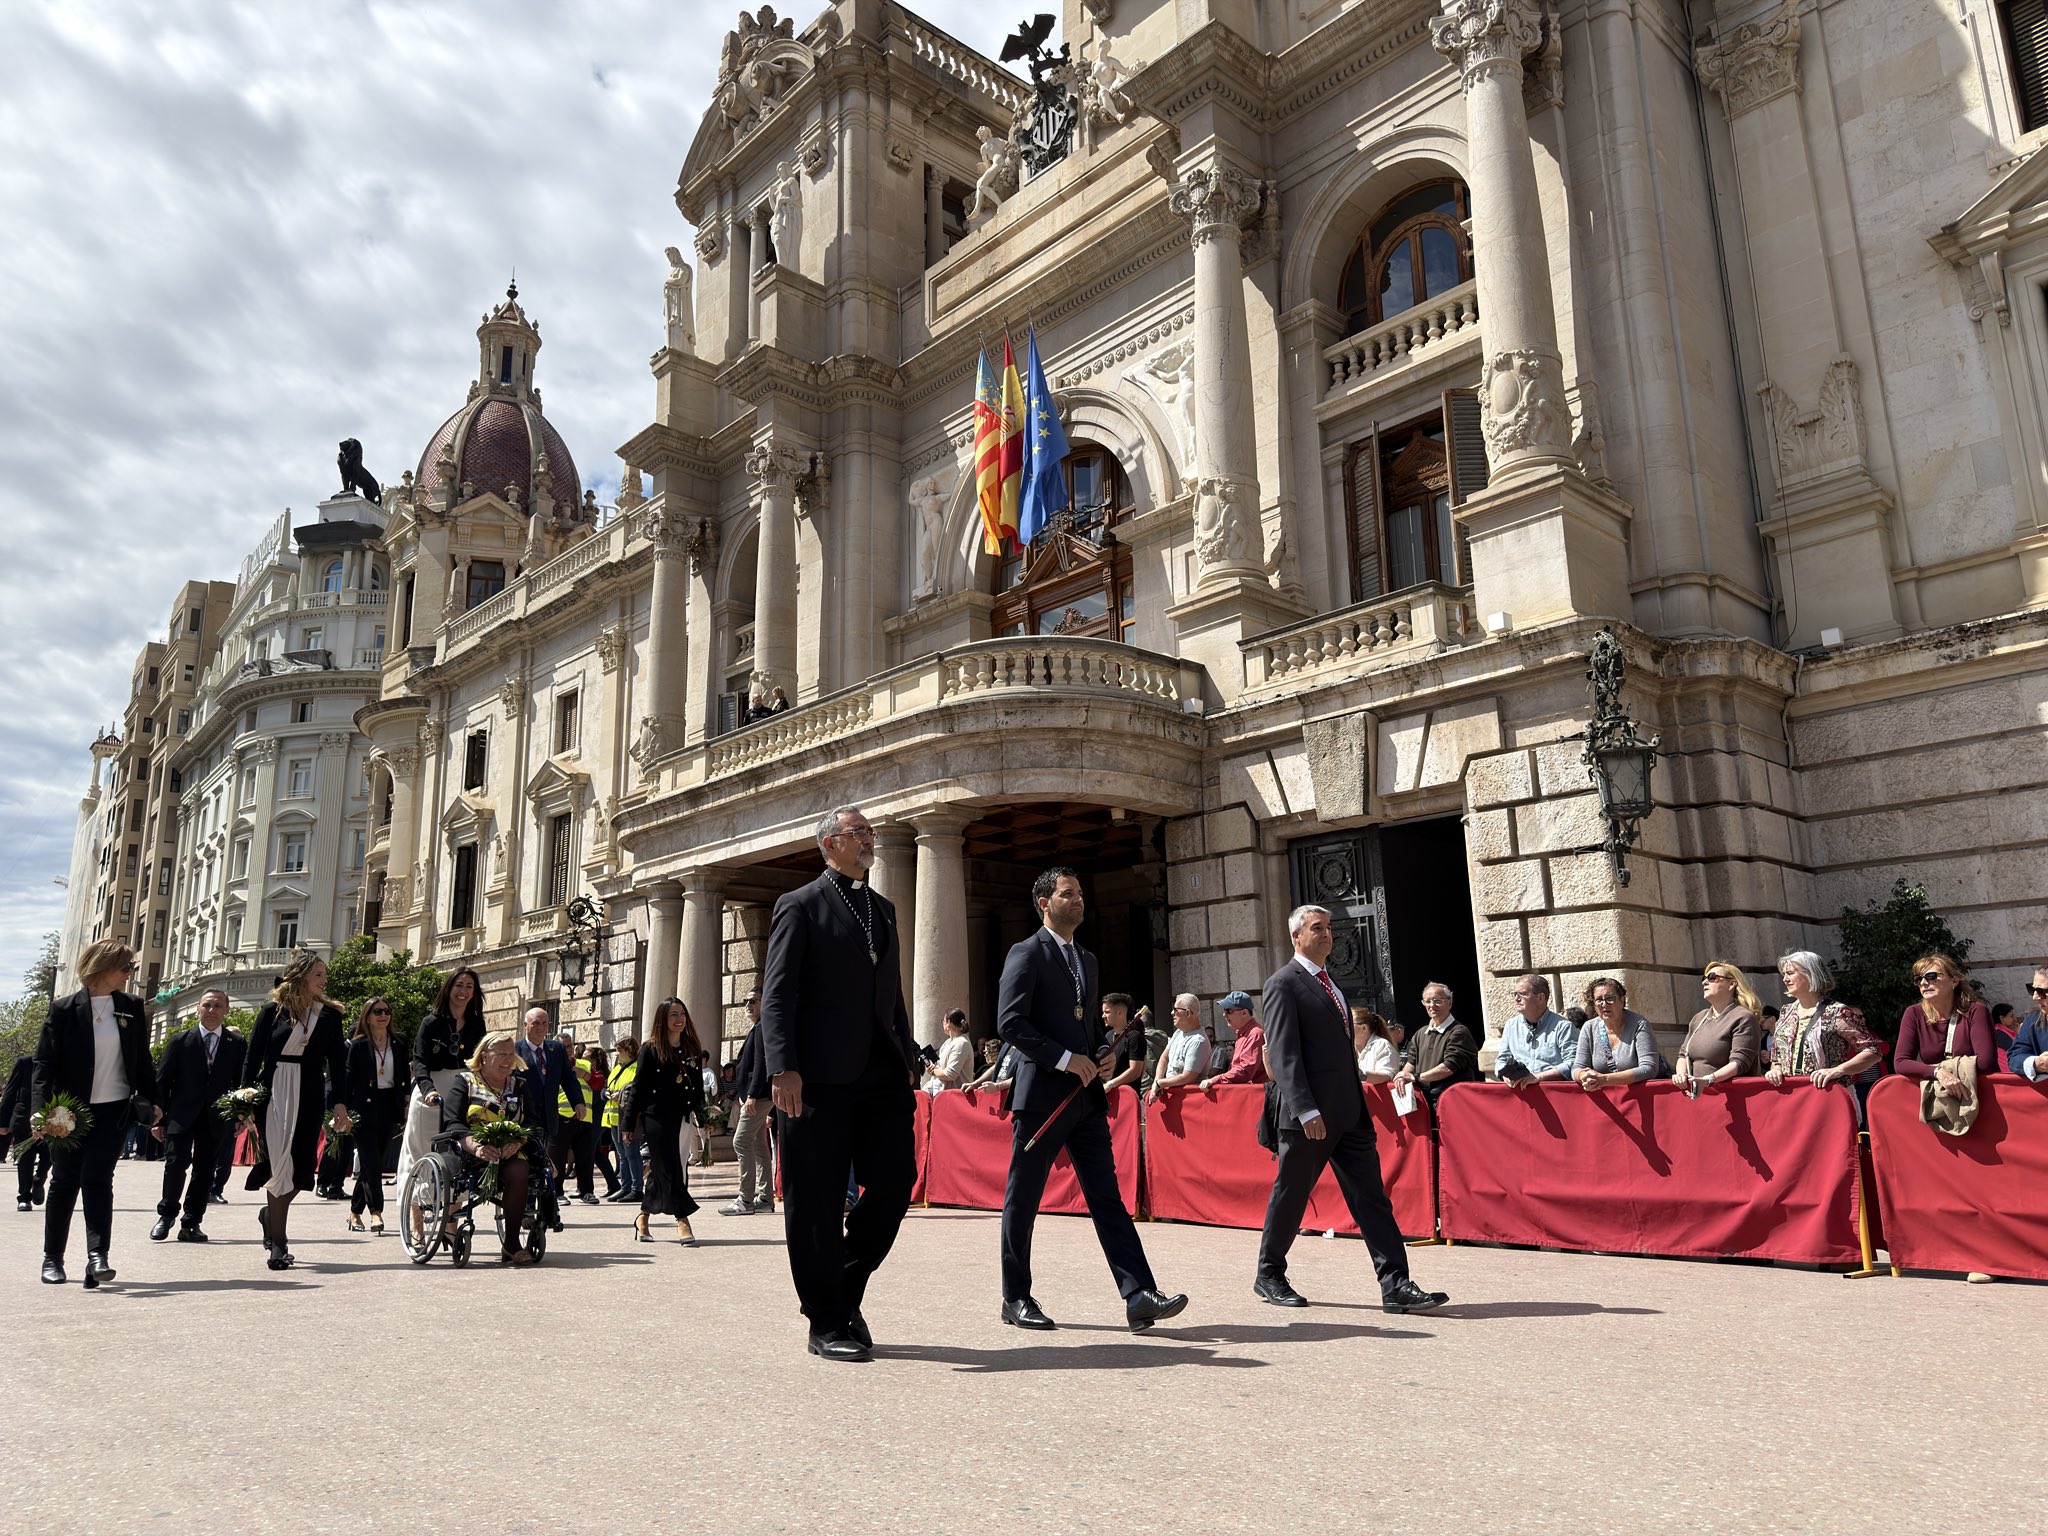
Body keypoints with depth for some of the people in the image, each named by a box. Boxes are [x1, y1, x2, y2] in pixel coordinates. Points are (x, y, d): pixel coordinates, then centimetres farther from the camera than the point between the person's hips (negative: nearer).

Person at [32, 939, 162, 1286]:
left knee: (98, 1178, -8)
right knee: (65, 1181, 9)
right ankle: (52, 1258, 22)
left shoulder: (132, 1009, 4)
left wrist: (151, 1101, 9)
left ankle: (97, 1255, -12)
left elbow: (142, 1060, 11)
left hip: (115, 1109, 1)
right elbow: (44, 1062, -7)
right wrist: (40, 1109, -18)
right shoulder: (64, 1009, -5)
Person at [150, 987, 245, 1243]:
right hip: (181, 1115, -1)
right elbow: (163, 1081, 3)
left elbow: (242, 1082, 6)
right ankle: (166, 1215, 13)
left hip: (216, 1119, 1)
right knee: (176, 1164, -7)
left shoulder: (238, 1044, 4)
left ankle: (192, 1223, 13)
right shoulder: (180, 1040, 2)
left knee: (205, 1170, 4)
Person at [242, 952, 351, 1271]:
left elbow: (337, 1063, 6)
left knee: (300, 1166, 0)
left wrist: (340, 1102, -2)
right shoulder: (273, 1011, 1)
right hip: (274, 1093, -2)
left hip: (310, 1097, 3)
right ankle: (277, 1243, 1)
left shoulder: (330, 1015, 8)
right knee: (279, 1161, -7)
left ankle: (271, 1213, 30)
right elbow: (253, 1058, 2)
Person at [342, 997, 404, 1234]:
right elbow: (349, 1079, -3)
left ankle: (355, 1210, 20)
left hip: (389, 1108, 4)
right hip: (365, 1108, -4)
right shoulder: (358, 1045, 0)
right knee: (371, 1161, -10)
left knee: (377, 1161, 7)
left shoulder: (397, 1046, 11)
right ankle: (376, 1211, -12)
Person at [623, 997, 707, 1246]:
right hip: (656, 1118, -5)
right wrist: (629, 1123, -5)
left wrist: (701, 1119, 12)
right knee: (669, 1169, -6)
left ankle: (643, 1216, 23)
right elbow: (638, 1088, -3)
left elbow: (698, 1088, 15)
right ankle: (682, 1220, -7)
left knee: (661, 1171, 9)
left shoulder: (691, 1049, 11)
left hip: (683, 1118, 5)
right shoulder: (650, 1049, -3)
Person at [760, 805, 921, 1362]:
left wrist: (908, 1061, 16)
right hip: (820, 1078, -6)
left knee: (895, 1181, 0)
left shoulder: (884, 910, 21)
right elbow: (777, 994, -6)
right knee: (817, 1201, 1)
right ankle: (828, 1323, 15)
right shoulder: (801, 906, 2)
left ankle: (846, 1291, 20)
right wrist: (783, 1067, -16)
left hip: (882, 1076, 6)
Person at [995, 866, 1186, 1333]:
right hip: (1041, 1096, -7)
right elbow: (1010, 1022, -15)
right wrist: (1065, 1059, -18)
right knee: (1022, 1200, 5)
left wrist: (1102, 1053, 6)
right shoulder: (1026, 954, -6)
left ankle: (1139, 1296, -1)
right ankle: (1016, 1299, 17)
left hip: (1086, 1097, 7)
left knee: (1107, 1197, 2)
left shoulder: (1087, 959, 18)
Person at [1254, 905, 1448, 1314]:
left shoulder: (1329, 982, 18)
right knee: (1290, 1196, 6)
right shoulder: (1283, 984, -9)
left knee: (1371, 1198, 2)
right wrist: (1306, 1110, -23)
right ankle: (1268, 1276, 23)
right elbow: (1284, 1054, -17)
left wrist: (1359, 1102, 17)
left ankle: (1395, 1285, 2)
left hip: (1349, 1112, 8)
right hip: (1310, 1115, -8)